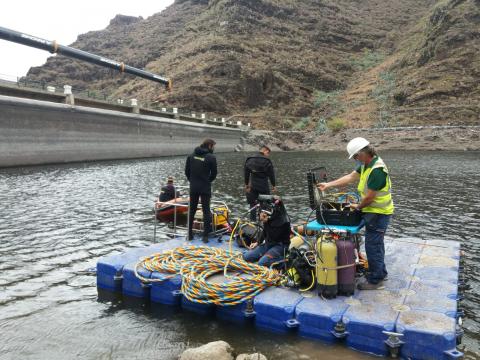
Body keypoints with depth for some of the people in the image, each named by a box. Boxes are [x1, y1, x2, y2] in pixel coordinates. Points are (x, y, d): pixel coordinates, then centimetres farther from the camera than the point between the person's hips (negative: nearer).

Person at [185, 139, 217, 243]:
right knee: (206, 211, 4)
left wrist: (192, 181, 14)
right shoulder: (211, 157, -10)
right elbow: (214, 174, -4)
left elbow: (187, 171, 5)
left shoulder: (191, 156, 4)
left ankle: (189, 234, 17)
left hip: (193, 187, 4)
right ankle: (205, 236, 4)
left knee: (191, 210, 13)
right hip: (205, 188, -4)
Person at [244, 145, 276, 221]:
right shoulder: (267, 161, -9)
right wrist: (273, 185, 4)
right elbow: (271, 174, -6)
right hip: (263, 186, -4)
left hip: (252, 186, 4)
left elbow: (246, 173, 11)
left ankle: (252, 220, 14)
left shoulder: (249, 159, 6)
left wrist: (246, 184, 20)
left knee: (252, 203, 12)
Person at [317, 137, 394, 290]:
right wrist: (328, 185, 6)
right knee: (376, 243, 21)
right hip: (376, 211, 10)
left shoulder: (377, 170, -28)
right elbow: (351, 177, 8)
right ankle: (380, 273, 37)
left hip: (378, 213, -10)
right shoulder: (366, 164, 3)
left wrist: (358, 206, -7)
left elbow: (369, 197, -25)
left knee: (372, 246, -1)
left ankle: (375, 280, 12)